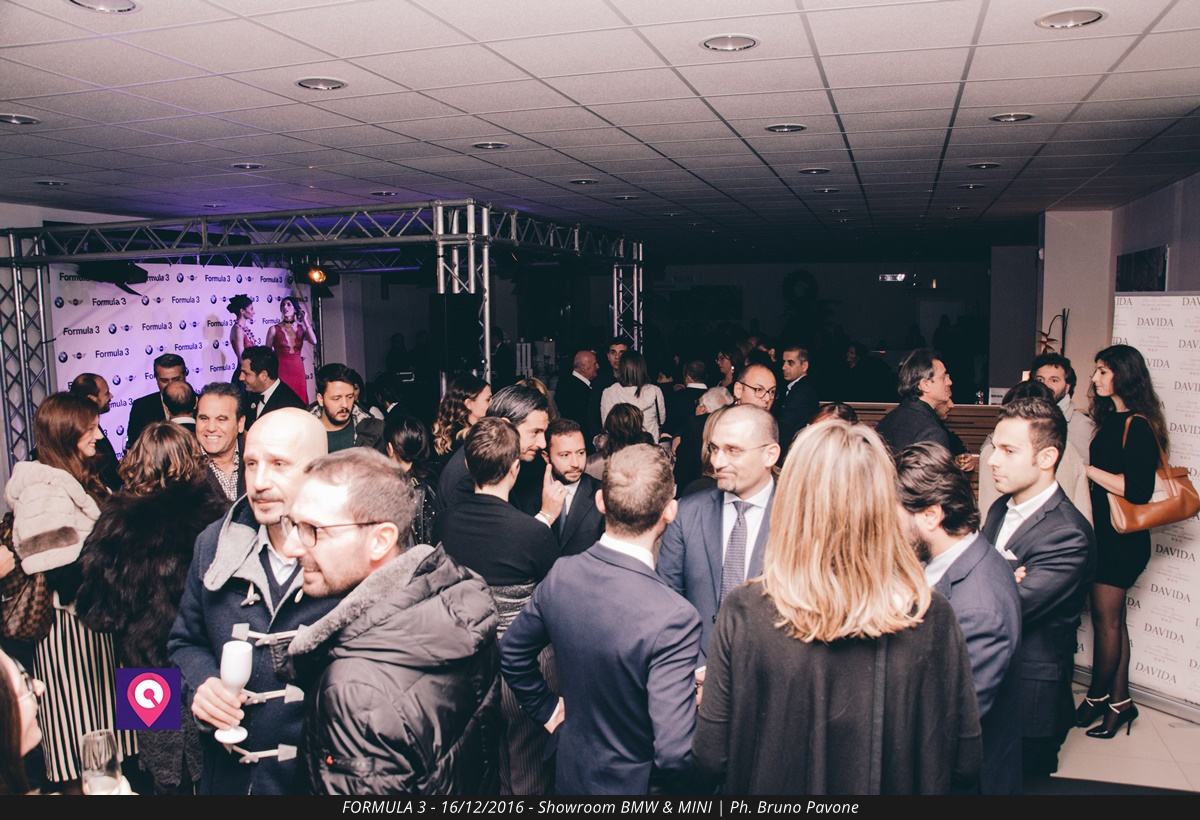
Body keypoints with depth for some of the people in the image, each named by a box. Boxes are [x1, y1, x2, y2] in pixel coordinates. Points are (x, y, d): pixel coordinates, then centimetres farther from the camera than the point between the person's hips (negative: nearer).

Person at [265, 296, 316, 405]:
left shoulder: (301, 328, 8)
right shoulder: (274, 329, 0)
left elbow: (314, 342, -12)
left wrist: (305, 320, -4)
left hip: (298, 371, 3)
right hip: (281, 371, -3)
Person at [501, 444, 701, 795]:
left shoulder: (561, 575, -14)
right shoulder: (673, 619, -33)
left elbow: (512, 654, 1)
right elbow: (674, 753, -32)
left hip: (572, 770, 5)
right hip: (634, 783, -5)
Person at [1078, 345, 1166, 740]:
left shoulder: (1138, 426, -15)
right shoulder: (1111, 419, 12)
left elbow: (1136, 488, -21)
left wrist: (1086, 467, -17)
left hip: (1122, 537, -9)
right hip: (1104, 530, 9)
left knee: (1106, 618, 2)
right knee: (1110, 618, 12)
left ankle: (1097, 697, 16)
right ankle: (1118, 701, 21)